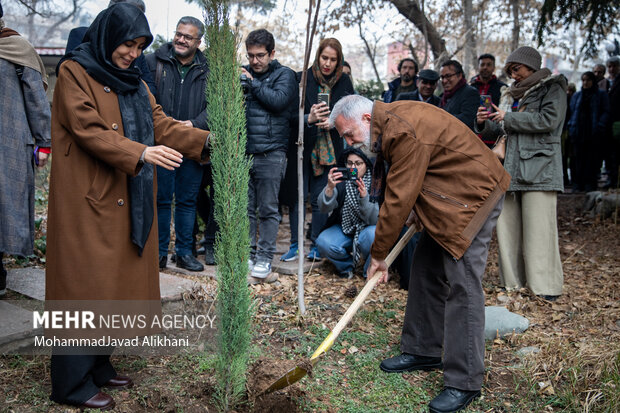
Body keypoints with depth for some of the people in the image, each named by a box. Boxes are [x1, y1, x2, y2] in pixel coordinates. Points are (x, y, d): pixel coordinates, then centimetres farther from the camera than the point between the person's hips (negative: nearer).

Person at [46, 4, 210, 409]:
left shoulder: (133, 81, 17)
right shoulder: (75, 72, -5)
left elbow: (161, 123, 8)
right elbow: (88, 130, -16)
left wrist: (206, 140, -8)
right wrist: (141, 153, -28)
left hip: (128, 200, 8)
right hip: (88, 198, -7)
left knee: (117, 280, 11)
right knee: (86, 284, -3)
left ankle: (98, 365, 25)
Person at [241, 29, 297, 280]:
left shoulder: (284, 74, 4)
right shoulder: (244, 73, 15)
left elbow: (278, 100, -14)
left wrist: (252, 82, -6)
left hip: (271, 153, -4)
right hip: (243, 152, 4)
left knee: (267, 209, 1)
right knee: (245, 207, 8)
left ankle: (265, 257, 10)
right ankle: (248, 253, 20)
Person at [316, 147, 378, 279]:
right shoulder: (340, 180, -10)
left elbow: (374, 220, -20)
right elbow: (324, 208, -22)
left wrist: (364, 197, -36)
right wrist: (330, 188, -41)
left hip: (366, 229, -2)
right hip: (344, 228, 2)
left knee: (372, 235, -36)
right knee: (323, 242, -25)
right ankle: (347, 265, 7)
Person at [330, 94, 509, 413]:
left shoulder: (403, 131, -27)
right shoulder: (389, 121, 6)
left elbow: (398, 198, -24)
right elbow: (404, 183, 15)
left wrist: (378, 253, -15)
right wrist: (415, 209, -3)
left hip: (474, 193, -11)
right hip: (445, 195, 11)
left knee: (461, 283, -12)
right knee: (425, 269, 12)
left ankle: (464, 382, -4)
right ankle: (423, 351, 25)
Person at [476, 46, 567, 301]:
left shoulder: (552, 88, 5)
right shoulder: (512, 94, 23)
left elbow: (549, 120, -13)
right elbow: (499, 132, 23)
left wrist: (508, 117, -9)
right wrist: (484, 123, 2)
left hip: (539, 169, -6)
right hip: (511, 169, 7)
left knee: (538, 229, -9)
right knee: (507, 227, 4)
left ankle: (546, 286, -2)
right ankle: (513, 281, 13)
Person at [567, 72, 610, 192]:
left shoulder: (601, 95, 8)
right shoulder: (576, 96, 17)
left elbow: (605, 112, 1)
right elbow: (572, 112, 16)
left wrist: (599, 127, -12)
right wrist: (571, 127, 1)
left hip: (594, 132, -2)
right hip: (578, 132, 2)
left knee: (592, 158, -2)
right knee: (578, 158, -2)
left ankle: (590, 184, 2)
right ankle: (578, 184, 1)